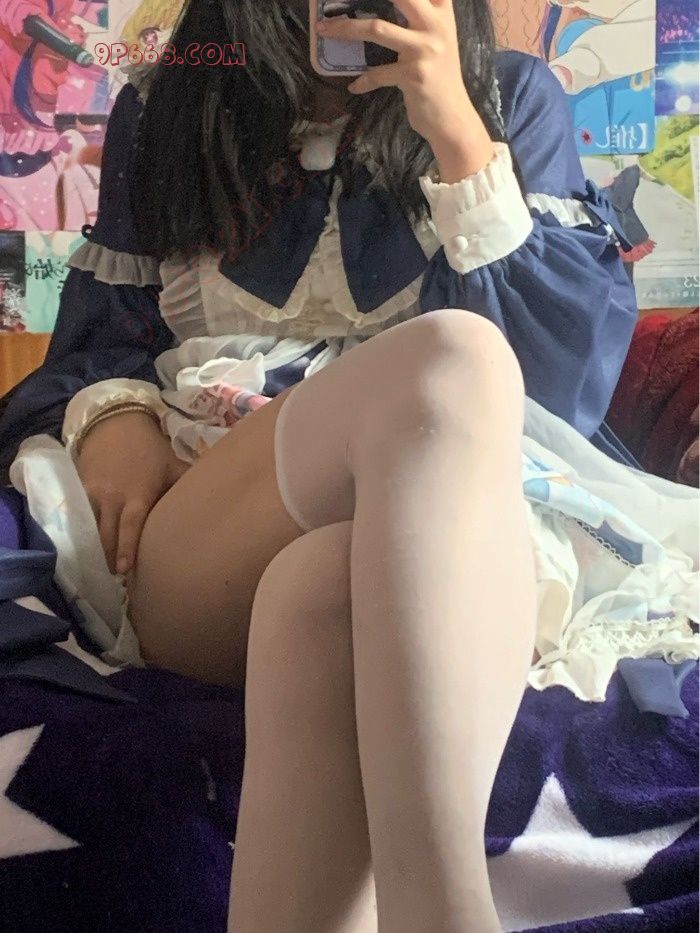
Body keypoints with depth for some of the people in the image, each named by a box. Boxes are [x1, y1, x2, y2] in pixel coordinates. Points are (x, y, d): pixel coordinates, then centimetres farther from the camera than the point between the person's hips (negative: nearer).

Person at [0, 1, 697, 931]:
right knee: (450, 358, -33)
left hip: (458, 512, 0)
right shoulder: (163, 112, 21)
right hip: (191, 541, 1)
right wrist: (113, 417, -5)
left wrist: (457, 134, -4)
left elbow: (578, 366, 4)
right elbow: (98, 345, 20)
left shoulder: (512, 96, 18)